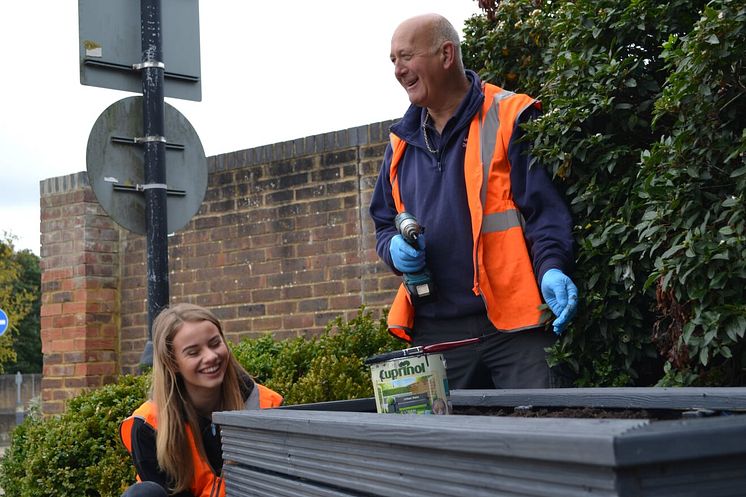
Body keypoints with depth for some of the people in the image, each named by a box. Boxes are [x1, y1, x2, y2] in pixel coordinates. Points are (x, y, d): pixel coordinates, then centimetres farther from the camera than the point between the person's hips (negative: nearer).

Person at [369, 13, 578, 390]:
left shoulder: (510, 119, -3)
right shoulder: (403, 142, 16)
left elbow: (545, 208, -8)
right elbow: (385, 222, 24)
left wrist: (552, 268, -25)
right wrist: (395, 248, 1)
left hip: (515, 323, -6)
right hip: (435, 329, 6)